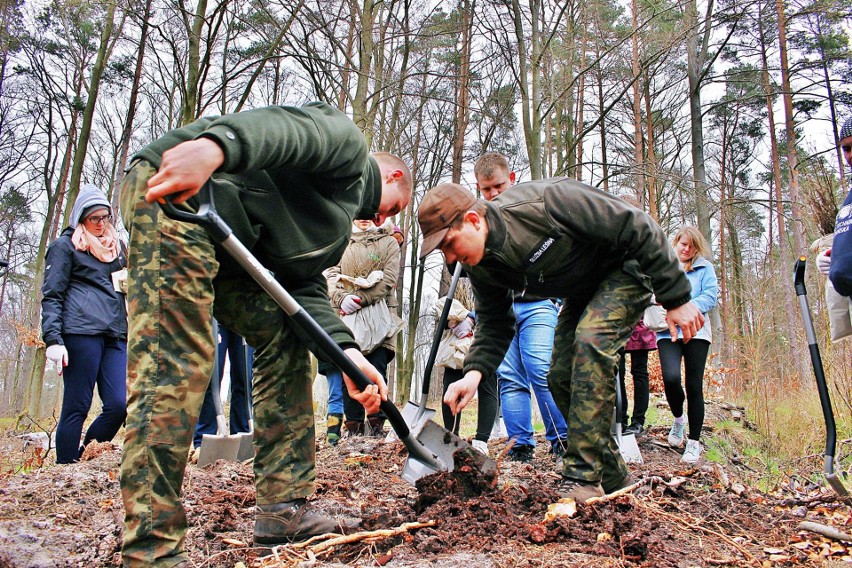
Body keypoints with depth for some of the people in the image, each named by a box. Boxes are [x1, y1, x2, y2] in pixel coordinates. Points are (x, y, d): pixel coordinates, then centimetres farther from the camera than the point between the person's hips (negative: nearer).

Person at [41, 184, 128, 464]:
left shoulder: (117, 247, 25)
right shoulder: (65, 245, 9)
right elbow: (52, 295, 1)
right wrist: (53, 340, -12)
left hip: (116, 336, 5)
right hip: (81, 332, -5)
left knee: (120, 404, -6)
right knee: (77, 407, -4)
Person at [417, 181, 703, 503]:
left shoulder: (543, 203, -36)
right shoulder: (481, 266, -13)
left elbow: (638, 228, -30)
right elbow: (494, 325, -3)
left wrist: (676, 298, -26)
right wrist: (475, 371, -24)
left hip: (626, 269, -7)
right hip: (582, 292, 8)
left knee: (590, 340, -30)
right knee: (560, 378, -1)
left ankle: (582, 477, -23)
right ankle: (613, 477, 17)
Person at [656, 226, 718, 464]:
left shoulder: (704, 267, 10)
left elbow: (711, 295, -1)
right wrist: (663, 308, -9)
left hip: (696, 331, 0)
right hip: (667, 332, 0)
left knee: (694, 385, -1)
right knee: (671, 377, -21)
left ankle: (694, 442, 12)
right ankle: (678, 418, 12)